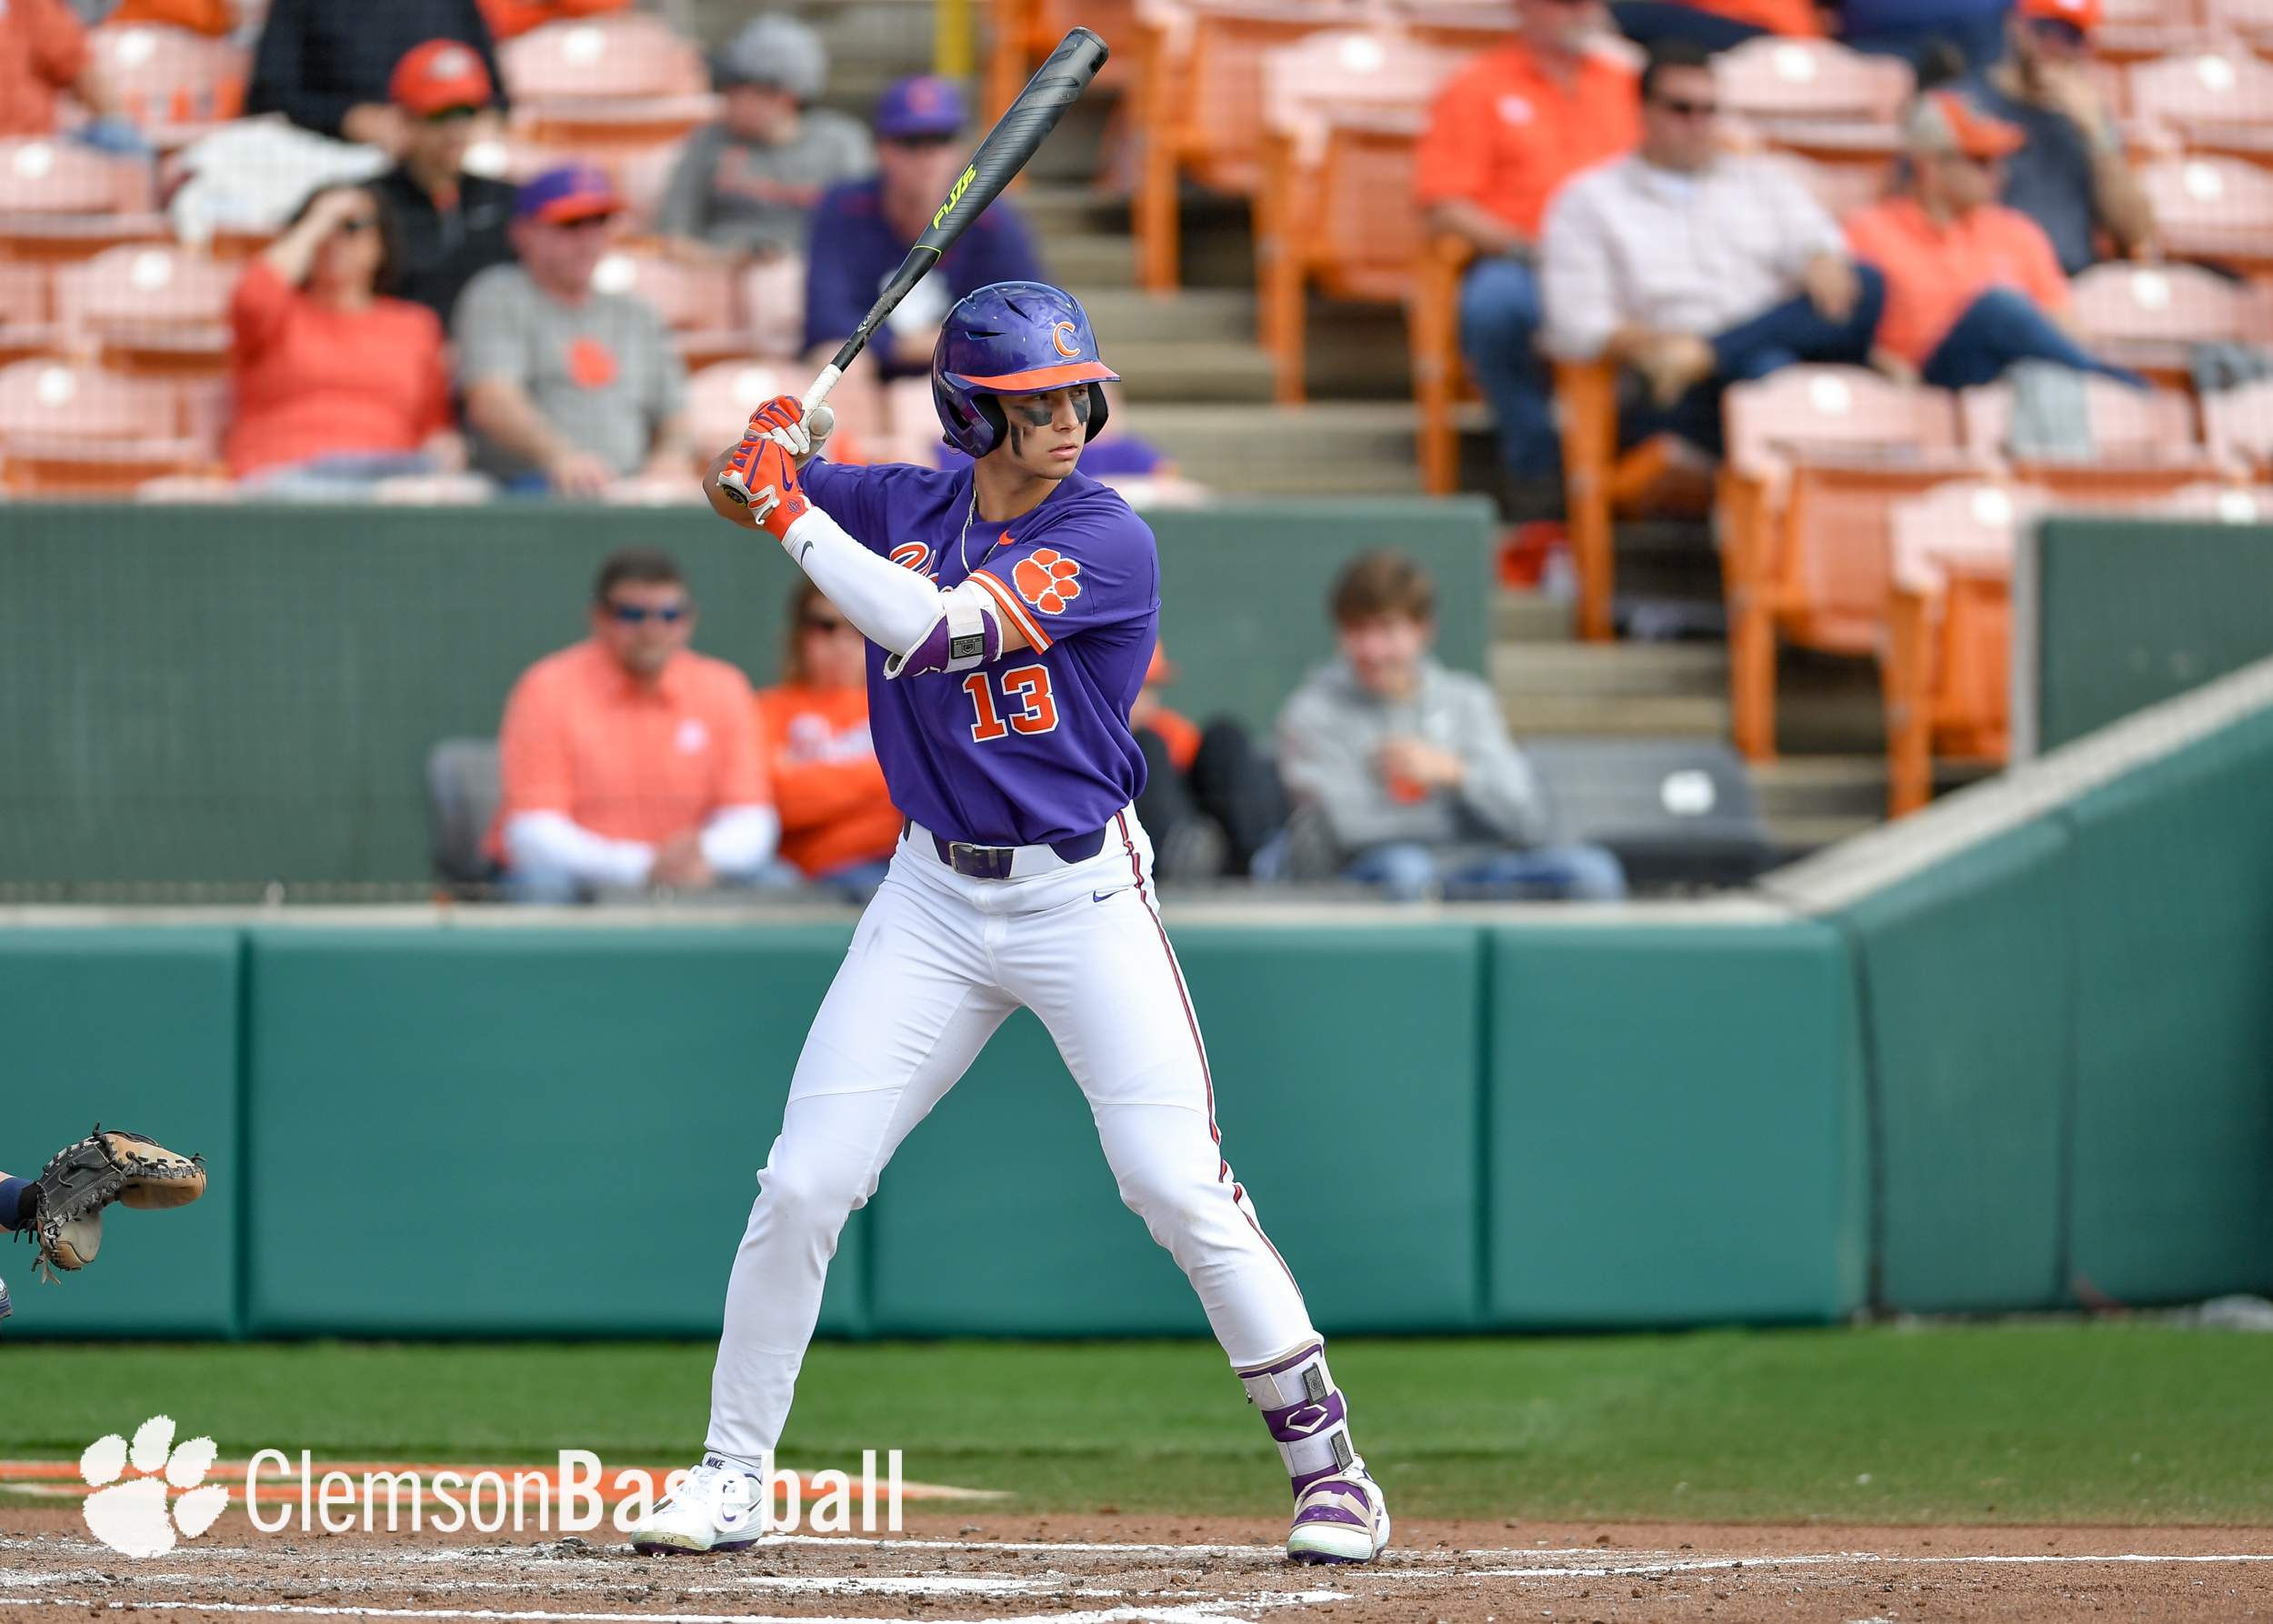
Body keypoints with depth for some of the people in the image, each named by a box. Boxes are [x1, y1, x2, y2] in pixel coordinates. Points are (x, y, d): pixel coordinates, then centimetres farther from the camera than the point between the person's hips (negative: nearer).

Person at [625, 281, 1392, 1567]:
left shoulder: (1108, 542, -15)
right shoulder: (908, 504, 3)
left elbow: (930, 631, -25)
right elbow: (736, 488, 15)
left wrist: (793, 511, -17)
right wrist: (775, 448, -8)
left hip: (1085, 896, -4)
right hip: (937, 899, 4)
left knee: (1180, 1184, -13)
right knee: (803, 1185, -1)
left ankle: (1327, 1459, -1)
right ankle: (730, 1478, 11)